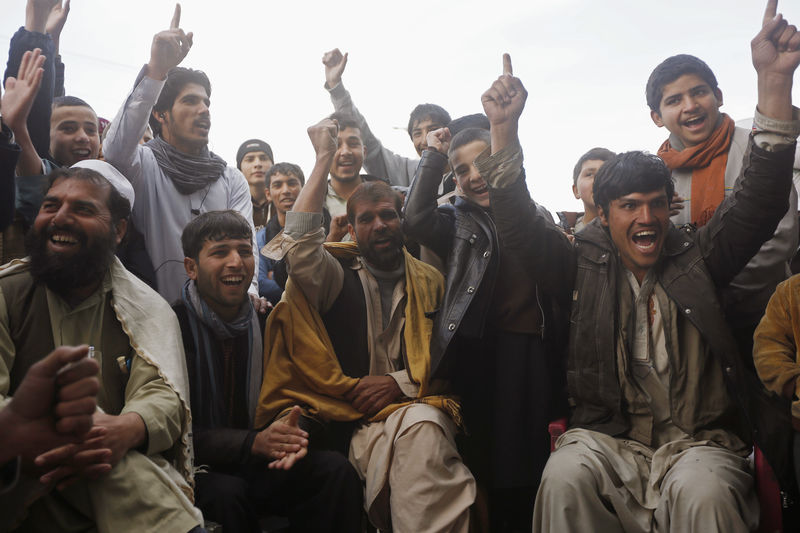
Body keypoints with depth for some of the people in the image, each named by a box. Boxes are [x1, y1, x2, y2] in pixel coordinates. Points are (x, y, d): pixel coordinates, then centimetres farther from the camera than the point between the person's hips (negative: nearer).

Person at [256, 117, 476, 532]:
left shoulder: (430, 283, 16)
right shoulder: (339, 277, 9)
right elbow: (299, 242, -12)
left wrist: (402, 384, -8)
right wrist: (324, 158, -7)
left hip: (419, 407, 2)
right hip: (359, 420, -2)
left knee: (421, 428, -34)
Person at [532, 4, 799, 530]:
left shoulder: (695, 255, 8)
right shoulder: (585, 261, 8)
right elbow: (521, 226, 2)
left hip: (701, 440, 0)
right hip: (611, 439, 1)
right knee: (565, 476, -30)